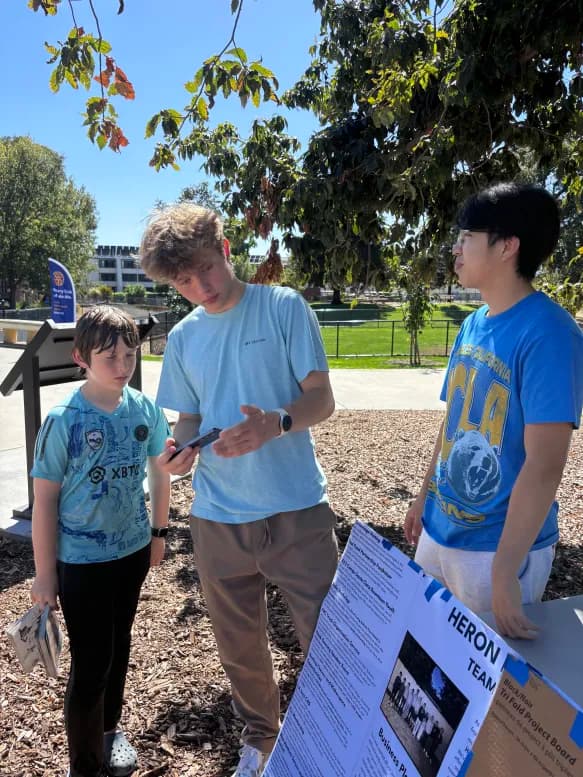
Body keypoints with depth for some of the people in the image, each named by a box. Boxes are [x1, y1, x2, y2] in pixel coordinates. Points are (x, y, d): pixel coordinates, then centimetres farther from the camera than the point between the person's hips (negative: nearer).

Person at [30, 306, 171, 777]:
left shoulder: (146, 410, -8)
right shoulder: (64, 421, -19)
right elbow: (45, 500, -12)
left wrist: (159, 533, 11)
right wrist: (45, 574, -8)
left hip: (132, 551, 4)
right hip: (81, 561, -4)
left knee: (119, 648, 23)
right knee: (90, 664, 6)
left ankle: (110, 728, 48)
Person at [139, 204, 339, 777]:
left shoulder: (284, 308, -5)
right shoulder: (183, 338, 7)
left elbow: (322, 399, -7)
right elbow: (191, 418, 13)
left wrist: (275, 423, -27)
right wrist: (179, 446, -9)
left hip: (297, 511, -4)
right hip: (218, 519, 4)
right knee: (240, 646, 19)